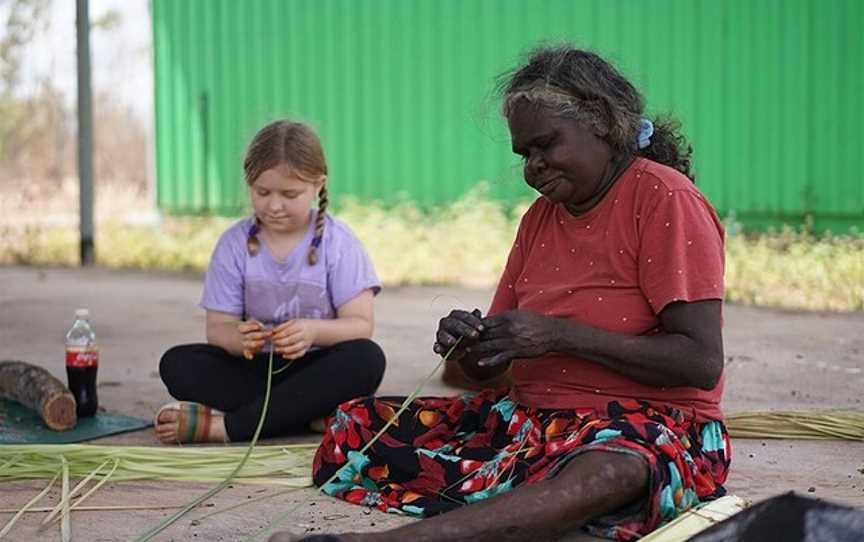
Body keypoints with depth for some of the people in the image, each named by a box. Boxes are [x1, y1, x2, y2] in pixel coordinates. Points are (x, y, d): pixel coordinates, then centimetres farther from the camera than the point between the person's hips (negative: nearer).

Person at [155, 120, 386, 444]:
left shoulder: (337, 242, -6)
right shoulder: (234, 244, -1)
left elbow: (361, 324, -11)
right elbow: (218, 327, -4)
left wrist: (314, 330, -32)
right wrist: (238, 337, -29)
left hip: (316, 369, -1)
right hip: (255, 368, 2)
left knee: (366, 359, -33)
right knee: (176, 364, -20)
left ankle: (224, 425, -33)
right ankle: (313, 411, -31)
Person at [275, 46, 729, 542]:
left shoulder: (663, 198, -6)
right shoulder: (540, 217, 14)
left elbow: (703, 362, -15)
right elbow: (490, 366, 15)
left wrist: (559, 335, -21)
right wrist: (466, 345, -10)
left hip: (649, 423, -7)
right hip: (532, 417, 8)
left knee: (607, 471, -44)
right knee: (355, 426, -4)